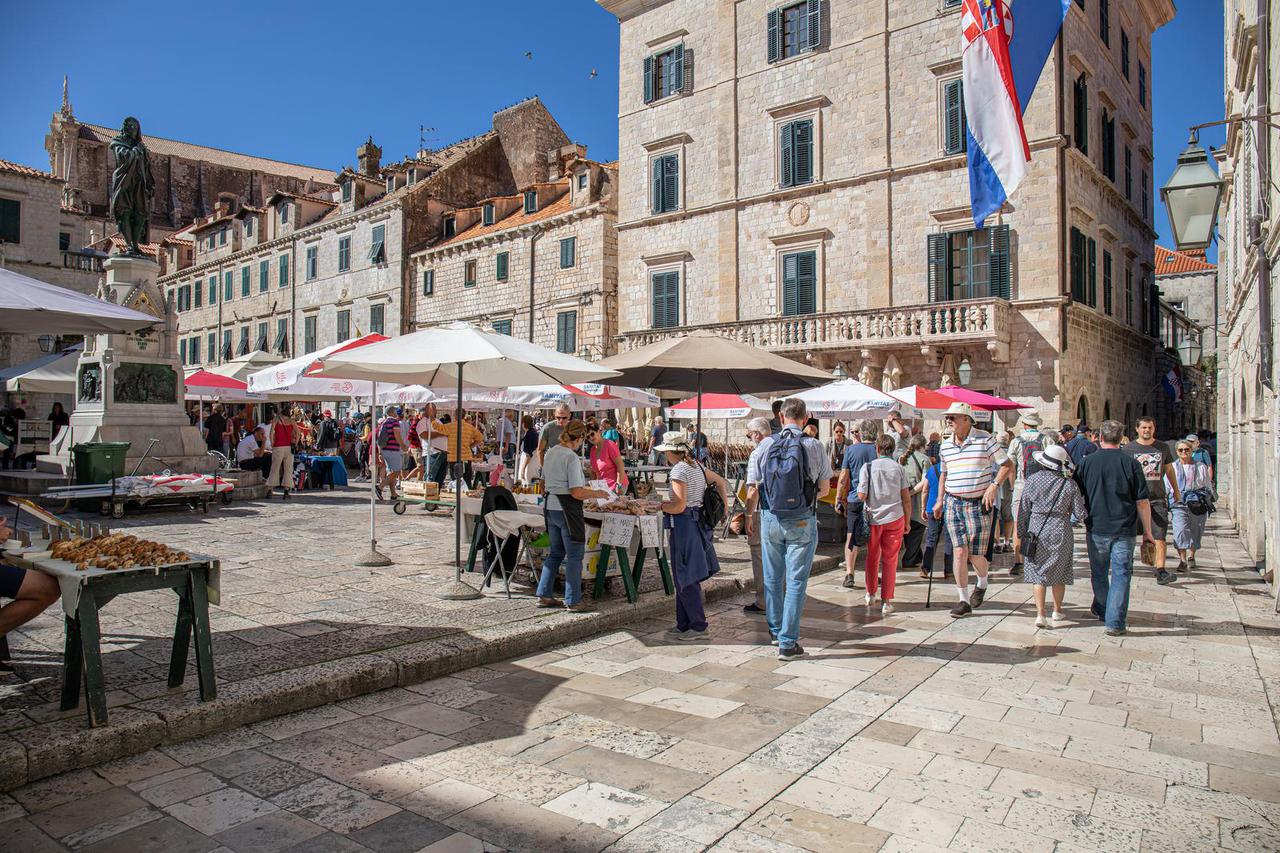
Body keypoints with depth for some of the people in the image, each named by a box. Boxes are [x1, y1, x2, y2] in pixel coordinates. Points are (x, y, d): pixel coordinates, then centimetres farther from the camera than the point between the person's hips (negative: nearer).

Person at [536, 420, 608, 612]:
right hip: (567, 510, -9)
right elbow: (577, 493, -20)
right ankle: (573, 601, 6)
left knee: (556, 553, 19)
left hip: (550, 507, 9)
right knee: (574, 556, 2)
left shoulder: (550, 453, 9)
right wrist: (596, 494, -6)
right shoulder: (571, 457, -17)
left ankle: (544, 595, 22)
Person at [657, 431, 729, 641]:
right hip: (698, 523, 10)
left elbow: (679, 506, -21)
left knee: (686, 580, -1)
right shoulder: (696, 466, 12)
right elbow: (720, 482, 25)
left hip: (684, 525, -9)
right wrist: (724, 504, 24)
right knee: (683, 578, 15)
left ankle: (698, 627, 5)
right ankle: (683, 625, 22)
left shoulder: (678, 471, -16)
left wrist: (661, 506, -6)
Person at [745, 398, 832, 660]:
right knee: (796, 581, 4)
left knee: (772, 578, 17)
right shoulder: (814, 446, -7)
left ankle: (776, 630, 35)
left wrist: (748, 515, 15)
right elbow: (824, 489, 4)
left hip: (770, 520, 2)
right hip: (802, 521, -2)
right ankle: (787, 643, 6)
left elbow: (752, 492, -2)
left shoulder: (765, 445, -4)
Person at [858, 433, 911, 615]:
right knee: (890, 559, 5)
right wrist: (907, 521, 9)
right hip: (894, 518, 0)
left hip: (873, 518, 0)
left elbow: (862, 496, -10)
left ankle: (871, 594, 29)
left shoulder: (868, 467, -5)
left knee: (872, 557, 17)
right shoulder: (898, 467, -1)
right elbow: (906, 498, 0)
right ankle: (886, 602, 3)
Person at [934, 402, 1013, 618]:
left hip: (979, 504, -4)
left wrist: (993, 486, -15)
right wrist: (940, 500, 13)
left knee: (975, 555, 0)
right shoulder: (946, 445, 9)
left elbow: (1007, 465, -2)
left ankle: (982, 583, 34)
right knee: (959, 552, -2)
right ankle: (963, 600, 7)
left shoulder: (985, 439, -6)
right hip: (953, 503, 4)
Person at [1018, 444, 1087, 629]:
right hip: (1061, 534, 0)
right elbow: (1080, 515, -3)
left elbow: (1023, 510, 0)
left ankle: (1040, 614, -1)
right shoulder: (1070, 485, -8)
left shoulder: (1032, 480, -5)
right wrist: (1082, 501, 17)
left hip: (1037, 532, 0)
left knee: (1037, 573, 5)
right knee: (1059, 573, 15)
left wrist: (1022, 534, 10)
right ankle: (1057, 612, 28)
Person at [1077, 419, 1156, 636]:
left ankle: (1101, 610, 35)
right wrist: (1147, 530, 6)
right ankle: (1115, 622, -2)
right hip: (1124, 529, -1)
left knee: (1099, 573, 18)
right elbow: (1143, 501, -3)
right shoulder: (1131, 462, -6)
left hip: (1096, 528, 2)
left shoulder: (1088, 462, -1)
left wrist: (1085, 522, 21)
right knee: (1121, 574, 2)